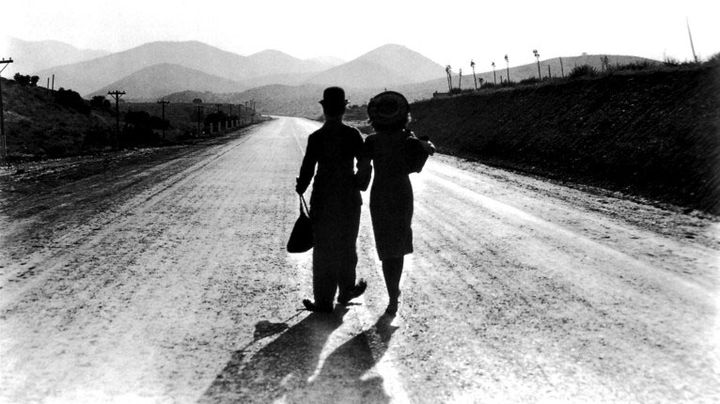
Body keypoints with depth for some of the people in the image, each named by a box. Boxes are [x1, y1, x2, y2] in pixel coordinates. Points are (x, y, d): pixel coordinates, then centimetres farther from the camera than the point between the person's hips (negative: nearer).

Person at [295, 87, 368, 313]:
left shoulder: (316, 137, -10)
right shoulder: (353, 135, -6)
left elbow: (307, 169, -9)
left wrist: (301, 189, 9)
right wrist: (359, 184, 15)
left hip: (323, 199, -1)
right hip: (350, 198, 1)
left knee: (323, 249, 7)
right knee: (346, 246, 19)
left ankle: (324, 301, 10)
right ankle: (346, 290, 32)